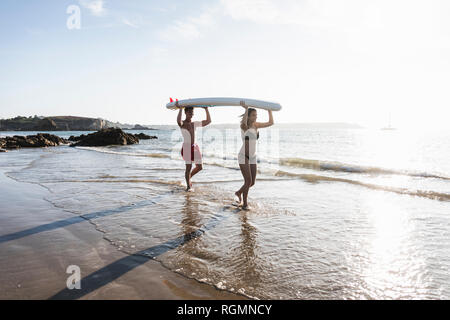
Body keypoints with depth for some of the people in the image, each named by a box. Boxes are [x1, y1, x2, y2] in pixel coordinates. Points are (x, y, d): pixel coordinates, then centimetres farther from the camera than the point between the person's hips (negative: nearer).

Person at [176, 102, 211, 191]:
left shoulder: (195, 124, 12)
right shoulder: (182, 123, -4)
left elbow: (208, 121, 13)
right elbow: (178, 121, -31)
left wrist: (206, 109, 8)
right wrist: (180, 109, -25)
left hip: (195, 147, 6)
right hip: (186, 147, -6)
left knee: (199, 167, 5)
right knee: (189, 166, -12)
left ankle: (188, 177, 32)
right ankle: (188, 186, 3)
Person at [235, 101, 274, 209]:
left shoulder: (256, 125, 7)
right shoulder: (243, 125, -11)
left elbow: (270, 123, 9)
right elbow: (244, 122, -37)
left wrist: (269, 110, 10)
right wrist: (246, 109, -34)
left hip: (253, 157, 7)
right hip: (243, 156, -7)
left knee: (252, 183, 8)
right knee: (248, 181, -13)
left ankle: (239, 192, 37)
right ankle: (245, 203, 6)